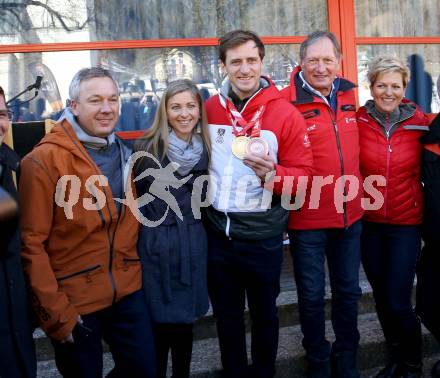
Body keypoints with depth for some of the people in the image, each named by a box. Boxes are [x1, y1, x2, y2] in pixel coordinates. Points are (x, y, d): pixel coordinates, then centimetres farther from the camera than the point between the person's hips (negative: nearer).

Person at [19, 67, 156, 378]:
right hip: (74, 299, -5)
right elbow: (32, 243, -16)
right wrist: (55, 312, -15)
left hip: (128, 290, 6)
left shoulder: (123, 152, 6)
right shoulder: (45, 159, -15)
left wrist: (132, 267, 9)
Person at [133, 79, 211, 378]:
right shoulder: (147, 147, -8)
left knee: (185, 320, 14)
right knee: (159, 323, 3)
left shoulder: (206, 149, 5)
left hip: (193, 244, 4)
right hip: (156, 245, -3)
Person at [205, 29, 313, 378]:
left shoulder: (286, 114, -10)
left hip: (263, 236, -3)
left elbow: (303, 176, -8)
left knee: (264, 313, 17)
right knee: (226, 314, 19)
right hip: (217, 233, 3)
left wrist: (271, 173, -27)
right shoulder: (209, 110, 1)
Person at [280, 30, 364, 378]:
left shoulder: (348, 95, 5)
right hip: (307, 219, -5)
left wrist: (357, 191, 15)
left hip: (350, 215, 5)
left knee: (348, 291, 18)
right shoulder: (287, 103, -13)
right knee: (312, 296, 10)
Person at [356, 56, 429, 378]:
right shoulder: (358, 120, -5)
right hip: (369, 222, 2)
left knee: (398, 303, -4)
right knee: (382, 299, 14)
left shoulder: (420, 122, -5)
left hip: (406, 222, -1)